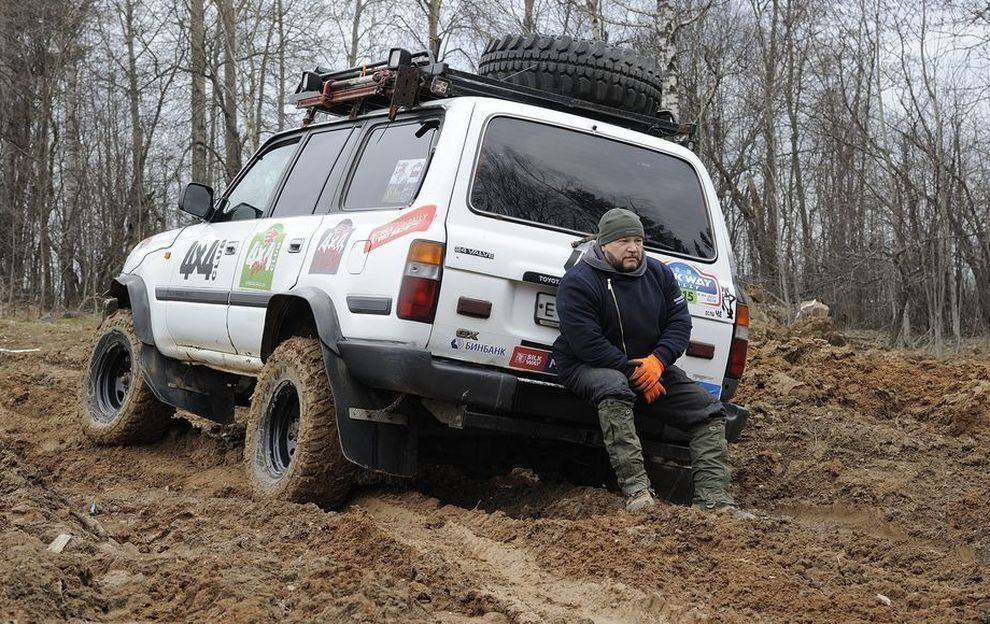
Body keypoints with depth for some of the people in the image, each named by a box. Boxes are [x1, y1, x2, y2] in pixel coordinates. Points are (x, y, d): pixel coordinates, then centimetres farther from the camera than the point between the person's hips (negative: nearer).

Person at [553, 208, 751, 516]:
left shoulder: (659, 274, 5)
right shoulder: (578, 282, -14)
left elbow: (680, 322, 1)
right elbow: (587, 344, -21)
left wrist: (657, 360, -18)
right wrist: (633, 372, -23)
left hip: (649, 365, 6)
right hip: (588, 366, -6)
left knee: (709, 410, -6)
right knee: (614, 389, -42)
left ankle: (713, 498, -12)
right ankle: (636, 490, -46)